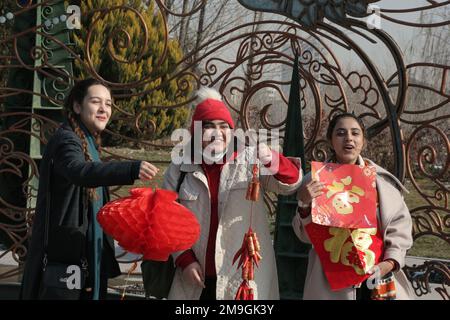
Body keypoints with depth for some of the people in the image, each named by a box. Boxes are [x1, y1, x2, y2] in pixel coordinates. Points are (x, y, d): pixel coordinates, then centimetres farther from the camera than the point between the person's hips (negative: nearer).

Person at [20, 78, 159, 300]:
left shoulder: (89, 143, 16)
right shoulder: (66, 140, -13)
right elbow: (80, 171, -37)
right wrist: (133, 169, -50)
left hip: (90, 254, 9)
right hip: (65, 256, -9)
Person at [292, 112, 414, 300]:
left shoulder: (383, 179, 3)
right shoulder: (315, 180, -1)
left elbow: (400, 226, 4)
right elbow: (306, 235, -1)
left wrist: (390, 262, -10)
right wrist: (304, 205, -18)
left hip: (376, 276, 2)